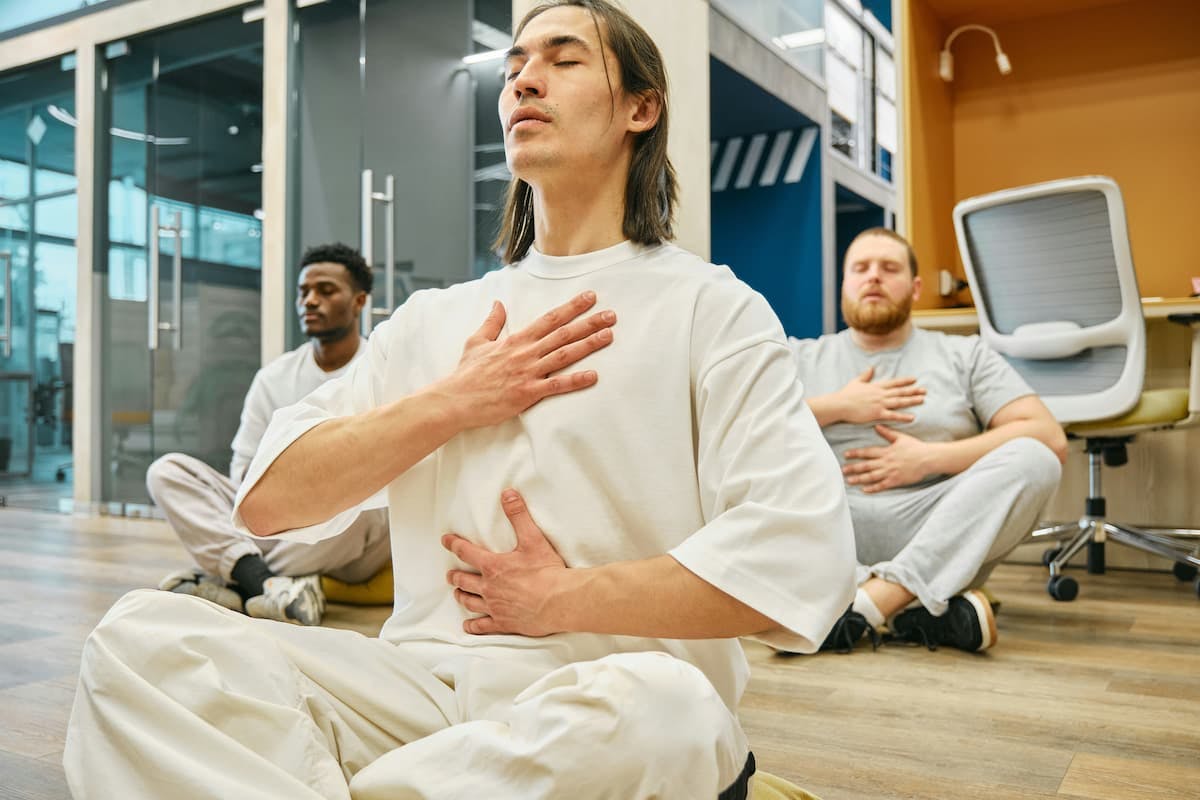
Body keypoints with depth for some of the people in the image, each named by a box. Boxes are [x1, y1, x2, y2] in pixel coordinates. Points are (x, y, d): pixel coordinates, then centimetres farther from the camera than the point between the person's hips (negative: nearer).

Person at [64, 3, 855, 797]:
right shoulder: (434, 319, 14)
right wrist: (452, 404, -4)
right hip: (423, 682, 3)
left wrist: (558, 600, -9)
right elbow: (268, 499, 7)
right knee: (142, 636, -17)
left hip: (603, 705, -2)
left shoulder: (711, 308, 1)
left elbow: (805, 559, -13)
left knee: (661, 707, -38)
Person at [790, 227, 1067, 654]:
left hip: (940, 542, 0)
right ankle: (920, 611, -34)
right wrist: (835, 407, -4)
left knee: (1033, 459, -24)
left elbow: (1050, 439, 2)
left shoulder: (964, 354, 16)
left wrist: (930, 458, -8)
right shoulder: (801, 357, 17)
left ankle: (866, 606, -33)